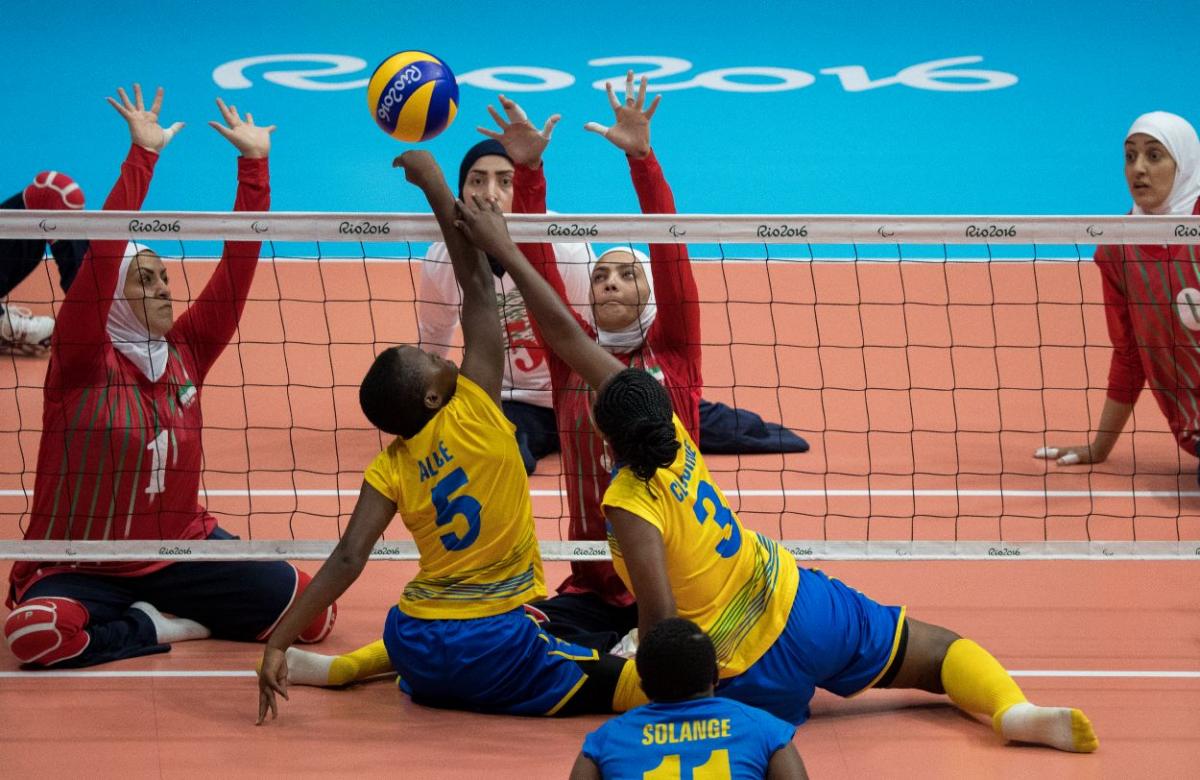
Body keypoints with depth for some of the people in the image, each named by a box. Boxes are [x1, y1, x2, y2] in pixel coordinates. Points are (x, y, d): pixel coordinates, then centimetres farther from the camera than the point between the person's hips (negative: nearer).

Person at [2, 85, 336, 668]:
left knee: (314, 610, -15)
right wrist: (142, 154, -22)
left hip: (182, 555, 4)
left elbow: (236, 268, 1)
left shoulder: (185, 351, 5)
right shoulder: (83, 360, -8)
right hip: (81, 570, -4)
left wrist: (254, 162, -4)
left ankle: (160, 614, 5)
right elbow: (101, 256, -20)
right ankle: (151, 629, -8)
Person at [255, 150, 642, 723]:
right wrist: (435, 185, -4)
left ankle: (338, 667, 18)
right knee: (636, 683, -12)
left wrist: (278, 643, -11)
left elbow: (347, 560, -12)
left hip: (418, 652, 6)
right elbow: (478, 287, -9)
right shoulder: (475, 410, -12)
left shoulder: (391, 468, -1)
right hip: (491, 648, -6)